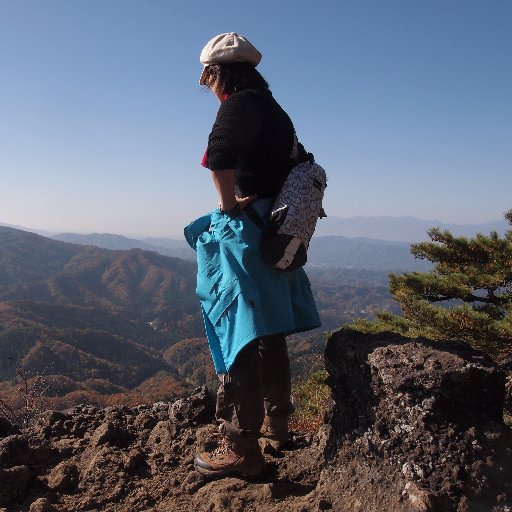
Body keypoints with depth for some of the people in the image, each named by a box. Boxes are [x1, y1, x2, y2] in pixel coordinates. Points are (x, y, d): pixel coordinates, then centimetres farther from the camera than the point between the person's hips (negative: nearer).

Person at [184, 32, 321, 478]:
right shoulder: (272, 109, 18)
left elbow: (220, 152, -33)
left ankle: (241, 449, 0)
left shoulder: (240, 103, -11)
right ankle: (276, 422, 29)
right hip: (276, 236, 10)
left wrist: (228, 203, -20)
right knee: (268, 333, 17)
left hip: (245, 232, -10)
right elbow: (302, 164, 28)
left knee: (238, 337, -6)